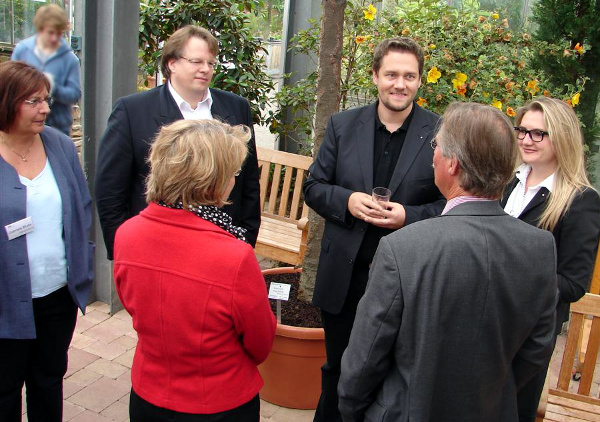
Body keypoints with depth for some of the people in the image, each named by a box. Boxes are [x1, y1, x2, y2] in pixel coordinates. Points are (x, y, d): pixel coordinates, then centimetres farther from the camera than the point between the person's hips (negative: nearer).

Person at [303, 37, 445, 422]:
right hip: (345, 275, 2)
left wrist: (409, 216, -20)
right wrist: (347, 200, -15)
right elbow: (314, 186, 5)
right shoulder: (343, 125, 1)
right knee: (338, 369, 20)